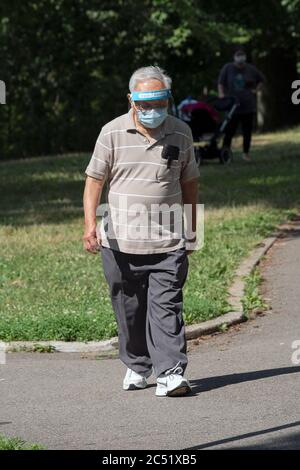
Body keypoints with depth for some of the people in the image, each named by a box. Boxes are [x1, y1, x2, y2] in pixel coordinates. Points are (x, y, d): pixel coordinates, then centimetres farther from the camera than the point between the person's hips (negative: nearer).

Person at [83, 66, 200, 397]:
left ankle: (170, 373, -13)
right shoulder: (112, 133, -1)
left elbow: (189, 184, 15)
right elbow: (94, 180, 0)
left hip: (168, 242, 0)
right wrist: (90, 223, -13)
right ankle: (137, 366, 27)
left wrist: (191, 232, 17)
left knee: (166, 308, -10)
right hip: (120, 242, 0)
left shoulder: (181, 134, 5)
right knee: (129, 310, 9)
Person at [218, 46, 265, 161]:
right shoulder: (227, 68, 1)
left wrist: (256, 90, 9)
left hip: (248, 106, 2)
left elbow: (261, 79, 21)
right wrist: (221, 93, -13)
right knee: (229, 131, -7)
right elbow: (221, 82, 3)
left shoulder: (251, 69, 6)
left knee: (247, 131, 5)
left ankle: (246, 153, 16)